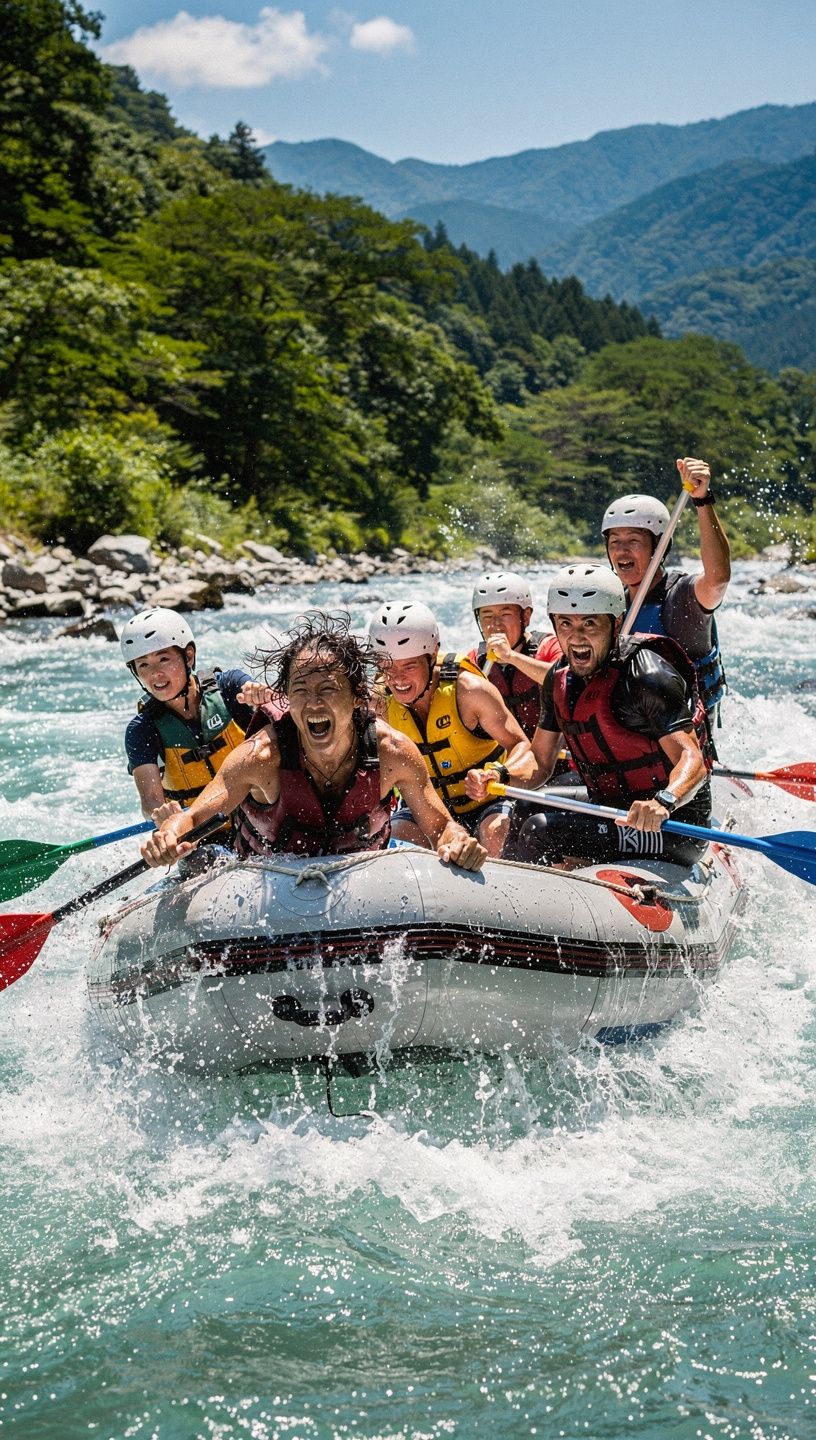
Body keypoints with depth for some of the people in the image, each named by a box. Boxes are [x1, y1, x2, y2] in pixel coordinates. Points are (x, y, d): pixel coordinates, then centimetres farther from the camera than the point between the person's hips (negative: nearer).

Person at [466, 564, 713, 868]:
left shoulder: (645, 675, -18)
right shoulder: (559, 679, 5)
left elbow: (692, 759, -27)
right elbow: (540, 763, 10)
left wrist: (662, 802, -48)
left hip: (675, 827, -8)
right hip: (612, 816, 8)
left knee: (541, 831, -23)